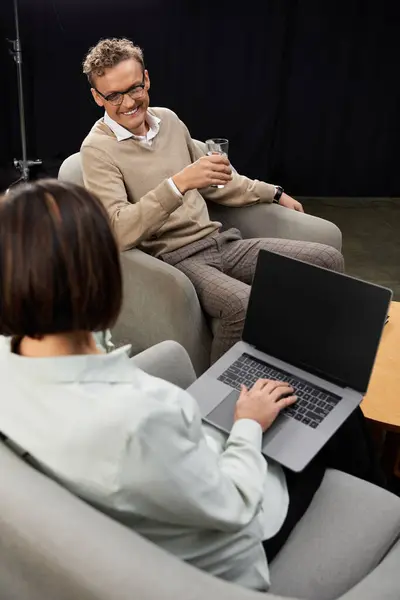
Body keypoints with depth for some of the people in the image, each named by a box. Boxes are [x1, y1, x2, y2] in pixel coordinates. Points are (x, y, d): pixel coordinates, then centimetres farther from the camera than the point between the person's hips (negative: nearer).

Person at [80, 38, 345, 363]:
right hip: (174, 259, -7)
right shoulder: (98, 149, -8)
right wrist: (178, 184, -31)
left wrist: (274, 193, 26)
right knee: (248, 307, -36)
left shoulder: (168, 119, 11)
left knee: (328, 260, -1)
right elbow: (118, 231, -22)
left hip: (220, 242, 7)